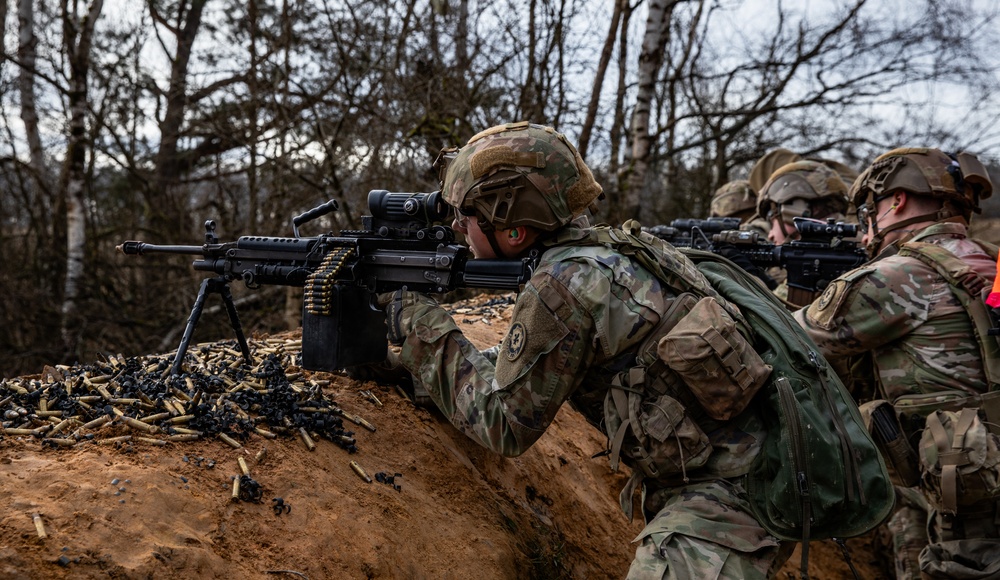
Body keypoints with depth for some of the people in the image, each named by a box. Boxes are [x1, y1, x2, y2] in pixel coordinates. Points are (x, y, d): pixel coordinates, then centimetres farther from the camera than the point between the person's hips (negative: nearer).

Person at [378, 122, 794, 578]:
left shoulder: (561, 284, -18)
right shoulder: (612, 248, 8)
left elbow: (502, 422, -8)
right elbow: (514, 368, 20)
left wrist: (421, 327, -2)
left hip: (728, 491, -10)